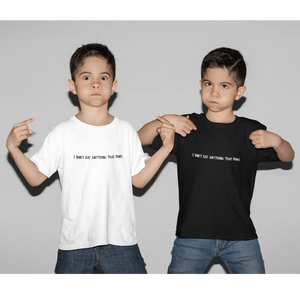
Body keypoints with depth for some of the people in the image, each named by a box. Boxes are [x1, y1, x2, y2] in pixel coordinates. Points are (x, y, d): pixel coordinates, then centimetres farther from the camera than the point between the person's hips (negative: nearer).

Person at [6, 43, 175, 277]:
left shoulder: (126, 131, 3)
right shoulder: (63, 133, -4)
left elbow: (139, 179, 6)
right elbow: (36, 177, -3)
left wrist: (166, 147, -1)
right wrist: (13, 147, -16)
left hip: (121, 241, 1)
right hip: (75, 243, -1)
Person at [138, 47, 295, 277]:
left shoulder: (251, 131, 2)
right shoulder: (187, 127, 1)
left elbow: (288, 157, 9)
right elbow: (141, 138, 3)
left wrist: (275, 141, -12)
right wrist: (164, 121, -14)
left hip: (240, 235, 1)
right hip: (192, 235, 0)